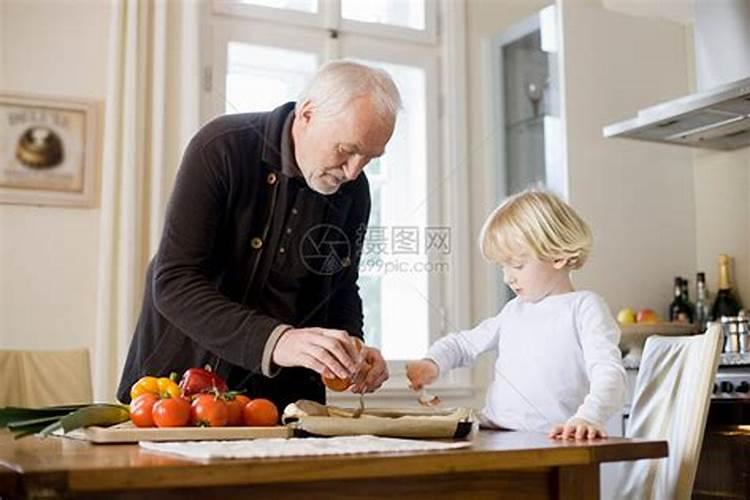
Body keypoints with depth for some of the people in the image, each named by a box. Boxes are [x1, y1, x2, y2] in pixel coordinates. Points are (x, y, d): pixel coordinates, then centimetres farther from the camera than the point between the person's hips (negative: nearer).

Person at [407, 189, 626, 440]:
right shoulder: (514, 311, 21)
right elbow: (464, 343, 31)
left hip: (550, 441, -5)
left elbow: (609, 372, -11)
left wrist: (589, 418, -30)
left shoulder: (583, 307, 1)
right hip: (494, 439, 5)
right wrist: (432, 363, 11)